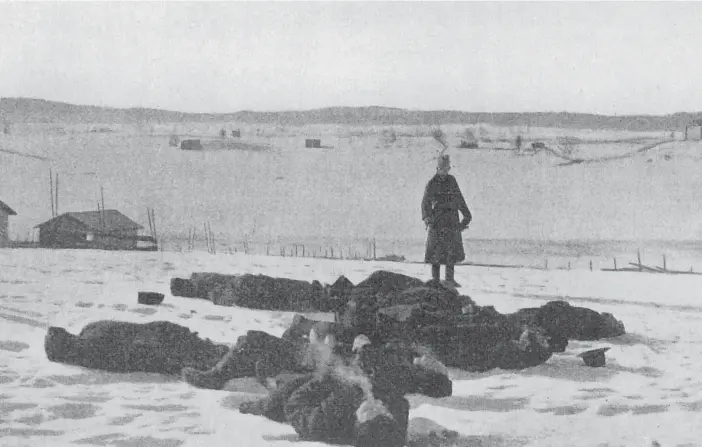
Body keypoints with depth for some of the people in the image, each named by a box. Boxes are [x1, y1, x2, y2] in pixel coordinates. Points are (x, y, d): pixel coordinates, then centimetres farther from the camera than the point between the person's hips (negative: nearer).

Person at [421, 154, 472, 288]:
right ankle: (435, 278, 5)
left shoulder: (452, 181, 12)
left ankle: (450, 279, 4)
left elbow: (459, 199, 20)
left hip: (452, 221, 4)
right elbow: (426, 202, -9)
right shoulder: (432, 184, 0)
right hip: (437, 220, -4)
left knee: (452, 250, 0)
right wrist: (426, 217, -24)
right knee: (436, 251, -2)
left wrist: (466, 214, 18)